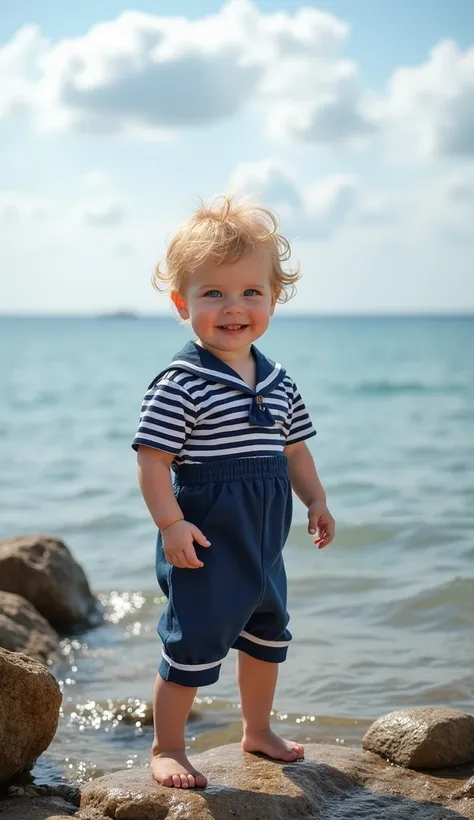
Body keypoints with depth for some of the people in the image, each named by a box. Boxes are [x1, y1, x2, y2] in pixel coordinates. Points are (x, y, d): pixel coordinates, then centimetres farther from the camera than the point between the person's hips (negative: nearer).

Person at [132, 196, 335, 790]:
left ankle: (258, 730, 40)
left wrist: (316, 501, 10)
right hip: (208, 538, -8)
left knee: (268, 633, 21)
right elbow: (153, 459, -19)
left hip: (264, 540, 8)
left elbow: (293, 448, 17)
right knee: (195, 645, -2)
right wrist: (171, 523, -25)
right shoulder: (181, 383, -16)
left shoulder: (277, 382, 6)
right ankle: (166, 747, 15)